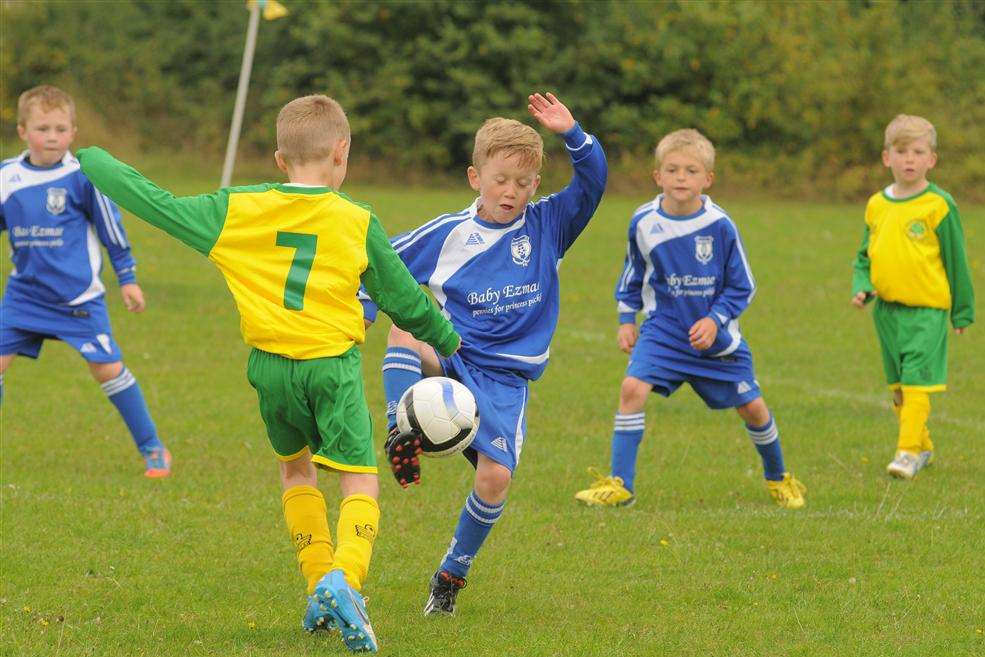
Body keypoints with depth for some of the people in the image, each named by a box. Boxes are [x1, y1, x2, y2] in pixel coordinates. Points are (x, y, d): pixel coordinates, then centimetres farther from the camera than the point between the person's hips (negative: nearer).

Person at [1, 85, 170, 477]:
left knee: (108, 369, -4)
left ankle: (152, 449, 11)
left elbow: (111, 228, -1)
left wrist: (128, 278, 3)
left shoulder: (81, 177, -11)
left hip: (79, 296, -3)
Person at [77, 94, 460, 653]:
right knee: (360, 485, 0)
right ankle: (345, 579, -27)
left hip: (272, 368, 3)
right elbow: (404, 300, 8)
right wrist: (446, 339, 27)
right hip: (335, 366, -2)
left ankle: (321, 584, 17)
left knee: (296, 469, 26)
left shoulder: (238, 212, -1)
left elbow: (158, 205, 4)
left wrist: (90, 160, 17)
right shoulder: (359, 224, -2)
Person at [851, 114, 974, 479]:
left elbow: (956, 261, -1)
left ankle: (908, 452, -13)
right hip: (886, 310, 6)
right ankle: (922, 447, 27)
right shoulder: (876, 205, 7)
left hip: (927, 310, -6)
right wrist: (861, 288, -1)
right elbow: (865, 255, 18)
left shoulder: (938, 206, -8)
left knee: (916, 382, -13)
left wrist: (962, 312, 3)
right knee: (898, 387, 13)